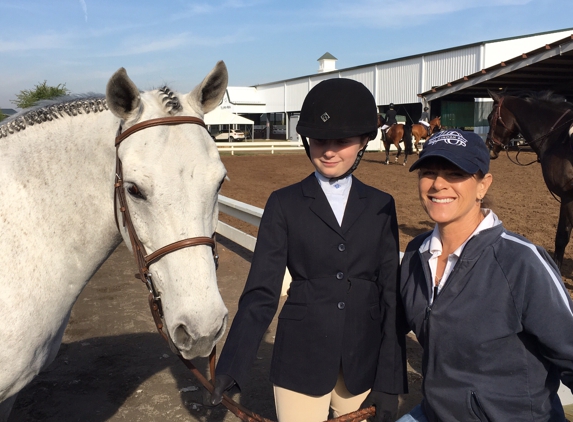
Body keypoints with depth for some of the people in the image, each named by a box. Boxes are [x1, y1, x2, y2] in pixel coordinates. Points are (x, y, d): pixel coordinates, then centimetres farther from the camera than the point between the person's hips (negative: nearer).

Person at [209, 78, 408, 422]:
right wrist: (233, 365, -13)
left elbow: (391, 291, -1)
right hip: (301, 356, -2)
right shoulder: (284, 204, -5)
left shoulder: (381, 206, 1)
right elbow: (261, 290, -7)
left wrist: (390, 379, -4)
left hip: (364, 356, 2)